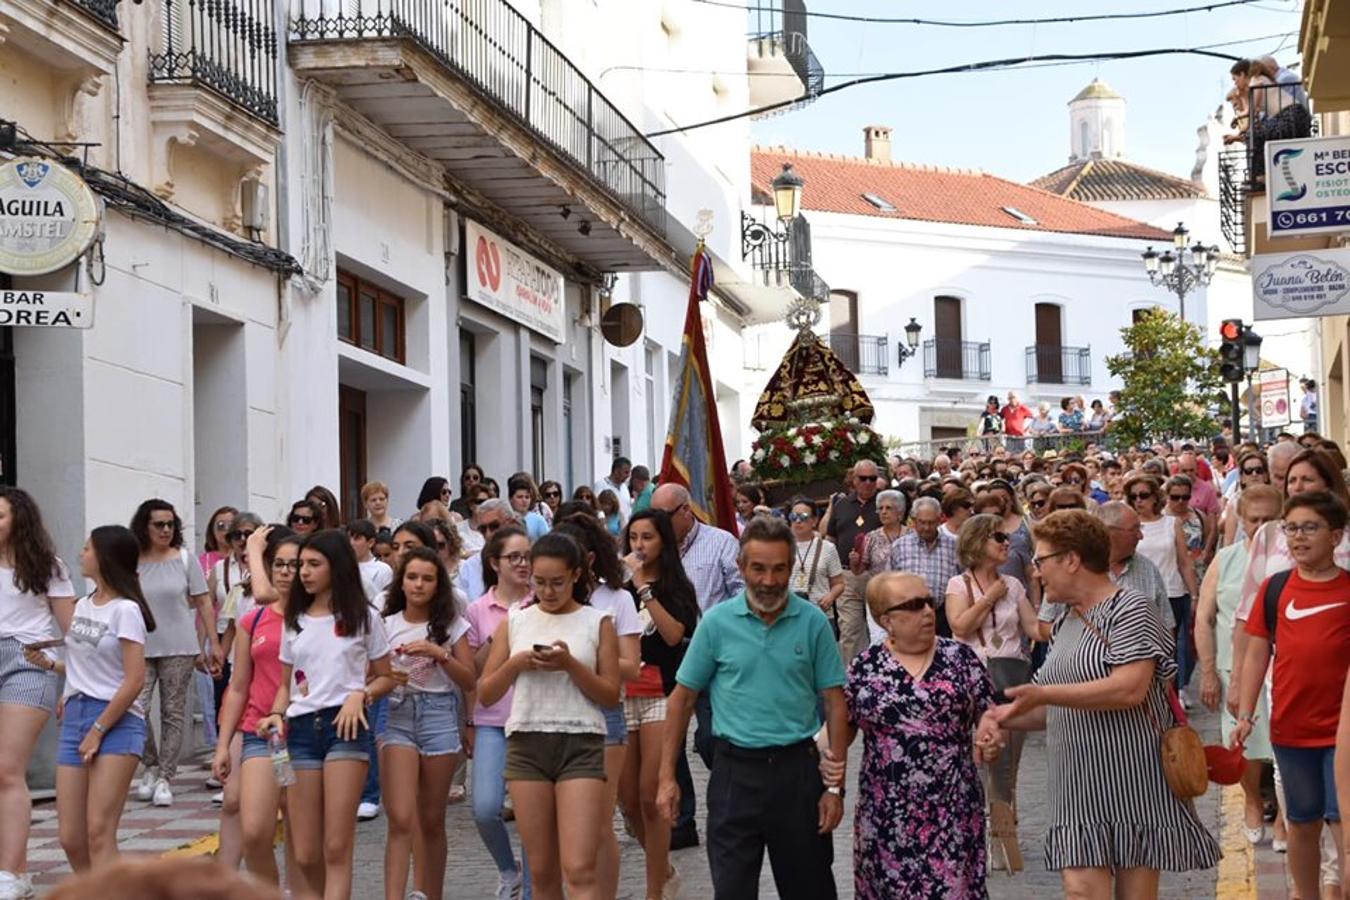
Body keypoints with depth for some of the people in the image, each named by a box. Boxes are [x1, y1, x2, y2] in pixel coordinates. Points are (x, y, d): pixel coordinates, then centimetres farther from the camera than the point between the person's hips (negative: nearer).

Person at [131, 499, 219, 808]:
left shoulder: (185, 559, 2)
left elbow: (203, 602, 4)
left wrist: (214, 643, 1)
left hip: (179, 648, 0)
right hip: (141, 648, 0)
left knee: (173, 713, 2)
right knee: (134, 708, -11)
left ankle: (164, 778, 9)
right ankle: (150, 767, 11)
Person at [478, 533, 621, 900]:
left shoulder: (597, 623, 5)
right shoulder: (514, 622, 11)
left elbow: (611, 695, 1)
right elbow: (486, 694, 11)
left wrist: (571, 665, -13)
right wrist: (516, 664, -6)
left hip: (581, 745, -3)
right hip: (527, 743, 3)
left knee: (579, 869, -13)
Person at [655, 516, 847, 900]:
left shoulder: (813, 622, -1)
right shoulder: (717, 622, -1)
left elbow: (835, 703, 1)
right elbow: (682, 699, 4)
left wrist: (835, 785, -4)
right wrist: (667, 777, 0)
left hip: (797, 767, 1)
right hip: (735, 770, 0)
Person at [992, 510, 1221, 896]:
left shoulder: (1130, 610, -8)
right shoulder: (1065, 624, 18)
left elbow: (1130, 689, -22)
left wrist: (1044, 694, -23)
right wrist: (1002, 717, 6)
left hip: (1132, 783, -7)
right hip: (1081, 785, 7)